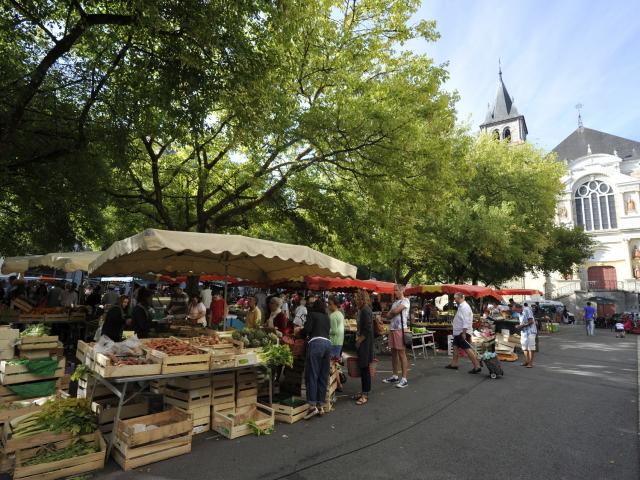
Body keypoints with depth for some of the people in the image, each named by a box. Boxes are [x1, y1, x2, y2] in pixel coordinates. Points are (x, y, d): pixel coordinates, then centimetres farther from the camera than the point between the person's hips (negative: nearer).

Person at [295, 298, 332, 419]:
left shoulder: (312, 315, 9)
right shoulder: (327, 318, 25)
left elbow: (307, 330, -3)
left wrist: (299, 331, 18)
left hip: (316, 343, -6)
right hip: (328, 343, 6)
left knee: (312, 375, -3)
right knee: (323, 377, 9)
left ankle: (312, 405, -7)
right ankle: (321, 405, 15)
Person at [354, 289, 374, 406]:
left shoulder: (366, 311, -18)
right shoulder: (362, 310, 11)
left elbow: (367, 330, -21)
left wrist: (359, 341, -14)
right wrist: (358, 338, 12)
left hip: (365, 344, -9)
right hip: (362, 343, 9)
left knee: (365, 368, -1)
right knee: (362, 368, 14)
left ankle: (365, 395, 8)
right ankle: (364, 392, 25)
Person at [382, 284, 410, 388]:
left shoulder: (405, 301, -6)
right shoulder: (395, 302, 19)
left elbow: (395, 311, -20)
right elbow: (388, 316, 14)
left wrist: (390, 313, 1)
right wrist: (392, 313, -7)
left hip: (400, 329, -8)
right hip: (392, 329, 8)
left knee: (402, 353, -6)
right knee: (394, 353, 12)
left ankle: (404, 379, -3)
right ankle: (395, 376, 21)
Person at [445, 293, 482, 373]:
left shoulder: (464, 307, -20)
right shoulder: (461, 306, 11)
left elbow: (466, 321, -25)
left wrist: (464, 333, -25)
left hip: (463, 332, -11)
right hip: (458, 332, 11)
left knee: (467, 349, -10)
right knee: (455, 347, 17)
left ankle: (477, 367, -6)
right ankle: (453, 364, 27)